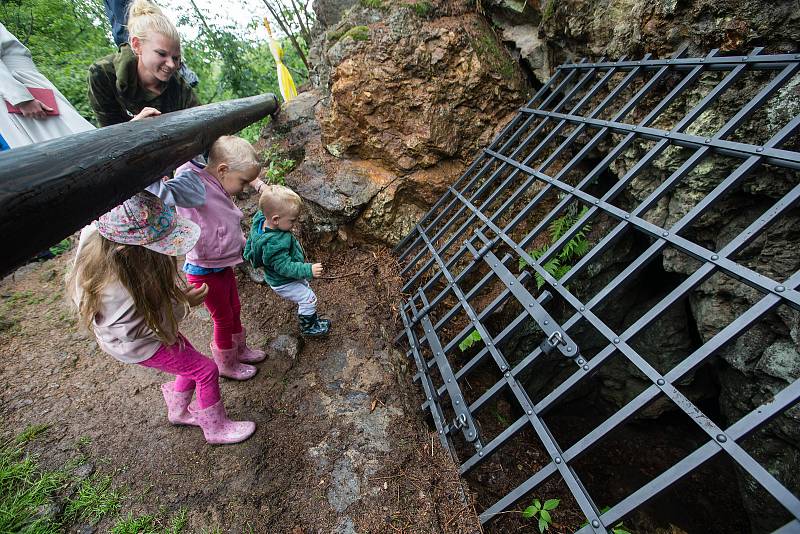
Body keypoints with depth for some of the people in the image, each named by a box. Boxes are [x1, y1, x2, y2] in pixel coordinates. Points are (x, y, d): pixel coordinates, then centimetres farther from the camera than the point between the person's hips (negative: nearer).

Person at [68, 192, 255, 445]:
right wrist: (182, 303, -27)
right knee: (206, 370, 2)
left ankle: (178, 411, 46)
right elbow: (133, 331, -27)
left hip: (152, 323, 7)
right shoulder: (116, 289, -41)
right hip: (139, 344, -7)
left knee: (191, 362, 22)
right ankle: (216, 428, 23)